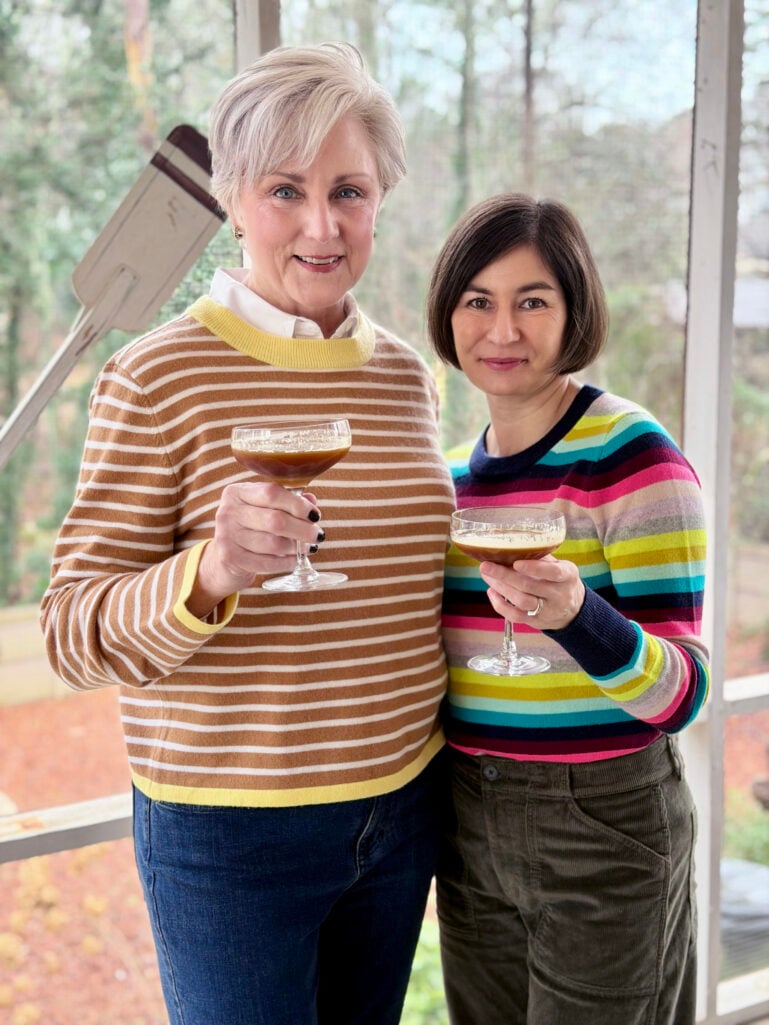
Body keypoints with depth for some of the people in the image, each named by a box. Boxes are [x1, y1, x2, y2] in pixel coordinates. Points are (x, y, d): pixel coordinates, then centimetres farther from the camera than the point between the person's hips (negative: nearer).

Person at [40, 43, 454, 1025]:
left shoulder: (406, 373, 4)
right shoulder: (157, 377, -13)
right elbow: (74, 637, -15)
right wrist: (209, 574, -31)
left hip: (403, 809, 6)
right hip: (231, 834, -5)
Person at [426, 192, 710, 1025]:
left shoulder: (633, 457, -14)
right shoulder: (455, 475, 5)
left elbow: (679, 694, -19)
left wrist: (575, 614, -36)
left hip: (605, 825, -6)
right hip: (469, 825, 6)